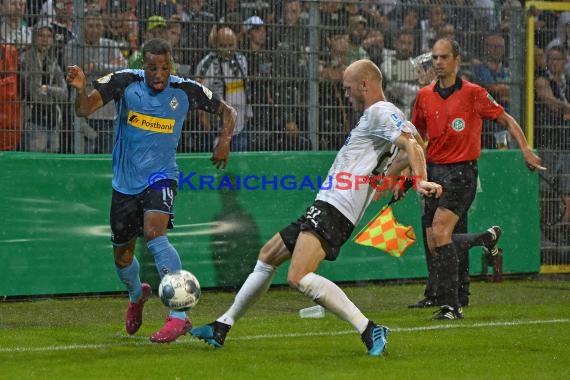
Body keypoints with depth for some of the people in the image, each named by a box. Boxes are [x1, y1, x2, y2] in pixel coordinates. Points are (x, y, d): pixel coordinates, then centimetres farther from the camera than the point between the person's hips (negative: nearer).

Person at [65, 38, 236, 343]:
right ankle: (137, 295, 51)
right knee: (122, 254, 14)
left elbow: (227, 111, 7)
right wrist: (80, 90, -40)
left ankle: (178, 316, -32)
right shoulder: (125, 83, -10)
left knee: (154, 234, -29)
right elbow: (84, 110, -19)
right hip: (125, 181, 3)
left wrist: (225, 139, -12)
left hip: (160, 177, -3)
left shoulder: (185, 91, -8)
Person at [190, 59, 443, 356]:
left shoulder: (381, 112, -9)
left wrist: (421, 180, -36)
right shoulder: (374, 115, 20)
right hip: (324, 206, 11)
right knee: (268, 255, 23)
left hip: (334, 209, -11)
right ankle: (222, 327, 33)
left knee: (298, 277, -27)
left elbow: (411, 145, -23)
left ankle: (370, 330, -26)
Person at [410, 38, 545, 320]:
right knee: (434, 244, 3)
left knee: (440, 232, -21)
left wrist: (526, 150, -6)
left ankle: (450, 304, -17)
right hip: (433, 170, 6)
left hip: (461, 171, -6)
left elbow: (506, 120, 4)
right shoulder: (424, 96, 7)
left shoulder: (473, 93, -5)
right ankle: (487, 238, 31)